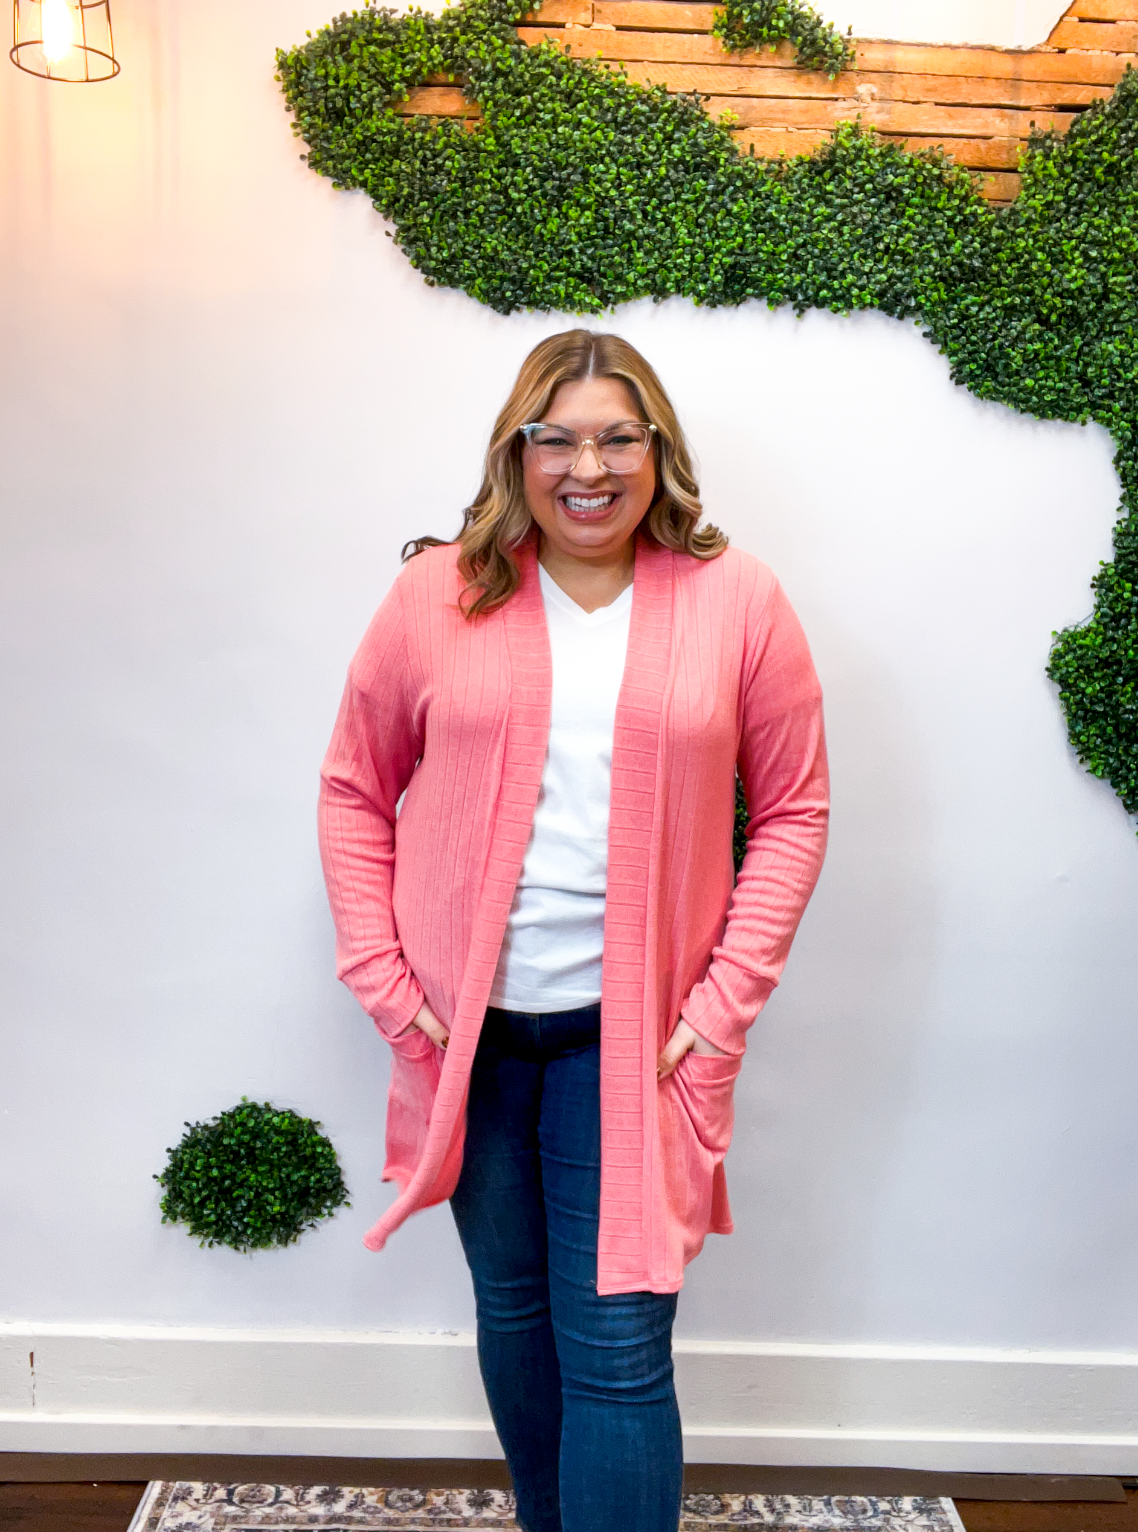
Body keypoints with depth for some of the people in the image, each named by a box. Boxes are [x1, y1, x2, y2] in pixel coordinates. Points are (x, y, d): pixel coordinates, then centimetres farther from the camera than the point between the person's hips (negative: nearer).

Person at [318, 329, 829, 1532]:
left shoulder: (737, 601, -2)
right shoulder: (436, 596, -1)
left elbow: (793, 810, 0)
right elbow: (353, 789, 5)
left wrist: (725, 1003, -7)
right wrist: (381, 975, -3)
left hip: (633, 1031, -2)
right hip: (468, 1026, 3)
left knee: (617, 1345, 2)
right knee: (512, 1306, 20)